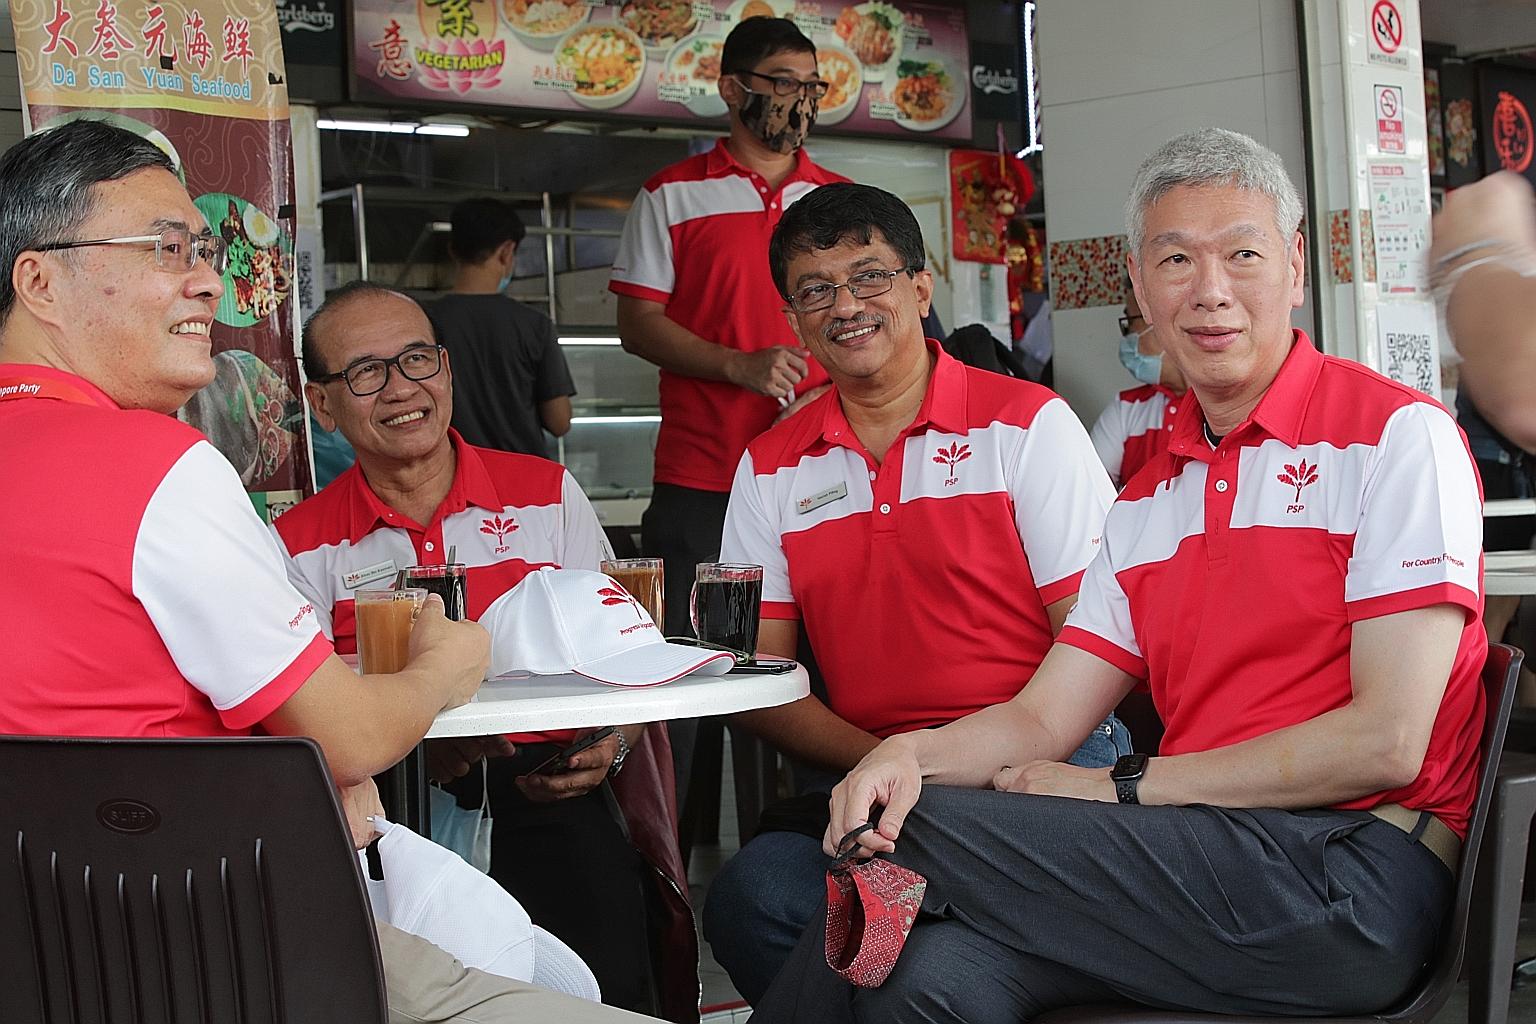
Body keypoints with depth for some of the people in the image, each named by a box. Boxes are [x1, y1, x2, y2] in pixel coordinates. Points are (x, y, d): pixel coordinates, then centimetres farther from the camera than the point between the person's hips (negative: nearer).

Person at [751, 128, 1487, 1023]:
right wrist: (911, 754, -11)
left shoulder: (1399, 435, -3)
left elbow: (1388, 741, -12)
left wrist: (1123, 787, -9)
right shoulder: (1149, 497, 18)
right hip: (1202, 864, 5)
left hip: (1357, 873, -5)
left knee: (926, 832, -20)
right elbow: (1042, 721, 12)